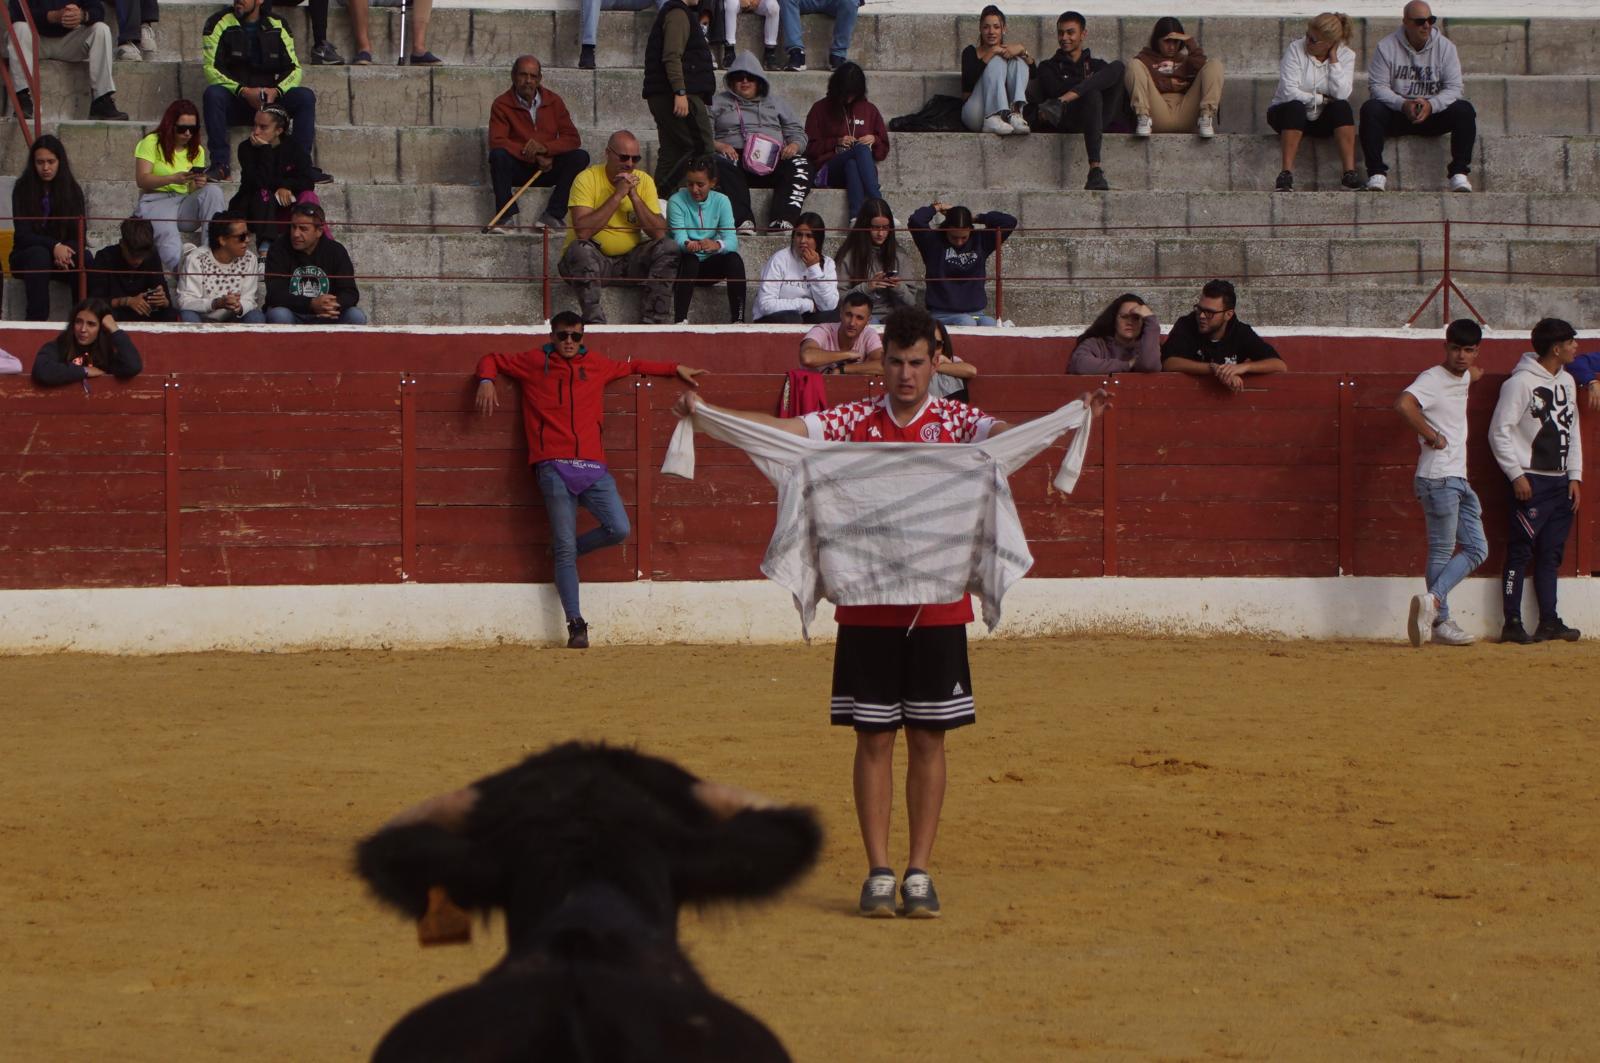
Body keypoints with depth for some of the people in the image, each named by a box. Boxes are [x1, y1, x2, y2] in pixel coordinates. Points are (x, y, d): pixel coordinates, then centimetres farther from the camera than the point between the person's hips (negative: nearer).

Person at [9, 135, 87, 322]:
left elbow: (79, 235, 0)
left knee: (84, 258, -31)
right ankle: (36, 320, -42)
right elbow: (23, 234, -11)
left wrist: (65, 250, -23)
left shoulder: (73, 190, 3)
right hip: (26, 256, -2)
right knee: (39, 255, -38)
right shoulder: (23, 189, -4)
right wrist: (54, 246, -28)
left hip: (63, 253, 2)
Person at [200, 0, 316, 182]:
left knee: (306, 97, -21)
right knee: (213, 94, -34)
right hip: (233, 102, -2)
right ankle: (220, 165, -33)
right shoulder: (219, 23, -3)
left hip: (270, 99, 2)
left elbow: (294, 68, 4)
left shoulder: (277, 26, 6)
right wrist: (243, 91, -23)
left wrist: (277, 90, -17)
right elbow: (211, 69, -11)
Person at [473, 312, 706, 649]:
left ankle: (565, 549, 13)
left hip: (592, 467, 3)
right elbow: (491, 361, 23)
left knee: (618, 529, -14)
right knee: (565, 550, -6)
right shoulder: (534, 362, 12)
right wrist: (487, 380, 2)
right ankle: (576, 625, -5)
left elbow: (632, 366, 37)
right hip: (554, 468, -3)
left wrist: (675, 368, 35)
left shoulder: (597, 366, 20)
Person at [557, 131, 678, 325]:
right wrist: (617, 196, -24)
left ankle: (653, 322, -19)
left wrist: (634, 196, -17)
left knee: (668, 247, -18)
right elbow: (582, 231, -26)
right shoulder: (587, 179, -12)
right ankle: (595, 323, -32)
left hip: (630, 260, 4)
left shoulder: (644, 181, 1)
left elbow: (658, 232, -9)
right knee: (580, 249, -35)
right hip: (593, 258, -4)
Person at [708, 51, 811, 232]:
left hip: (772, 160, 2)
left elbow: (796, 132, 23)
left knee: (801, 165, -29)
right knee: (722, 164, -39)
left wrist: (794, 146, -1)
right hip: (735, 157, -2)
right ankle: (743, 220, -52)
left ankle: (781, 221, -45)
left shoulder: (776, 103, 29)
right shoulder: (718, 102, 22)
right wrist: (718, 145, -12)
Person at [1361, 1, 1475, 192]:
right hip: (1397, 113, -1)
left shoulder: (1445, 47, 0)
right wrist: (1403, 104, -27)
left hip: (1433, 113, 1)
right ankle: (1377, 173, -31)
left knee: (1464, 111, -25)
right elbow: (1377, 85, -9)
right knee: (1370, 109, -30)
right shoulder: (1386, 47, -4)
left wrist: (1431, 105, -25)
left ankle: (1459, 173, -25)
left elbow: (1454, 88, -6)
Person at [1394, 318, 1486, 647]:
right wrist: (1432, 436, -24)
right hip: (1438, 478, -9)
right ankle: (1439, 621, -6)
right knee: (1442, 550, -7)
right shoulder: (1433, 379, -12)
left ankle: (1432, 600, 4)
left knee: (1476, 549, 7)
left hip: (1459, 479, 9)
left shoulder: (1463, 378, 14)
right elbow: (1403, 404, -33)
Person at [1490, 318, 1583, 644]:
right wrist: (1516, 475, -14)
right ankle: (1512, 623, -5)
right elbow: (1499, 431, -12)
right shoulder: (1520, 382, -11)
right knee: (1521, 552, -6)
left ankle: (1548, 621, 11)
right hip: (1531, 482, -8)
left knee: (1551, 554, 8)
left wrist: (1575, 477, 11)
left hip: (1561, 483, 8)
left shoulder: (1566, 382, 13)